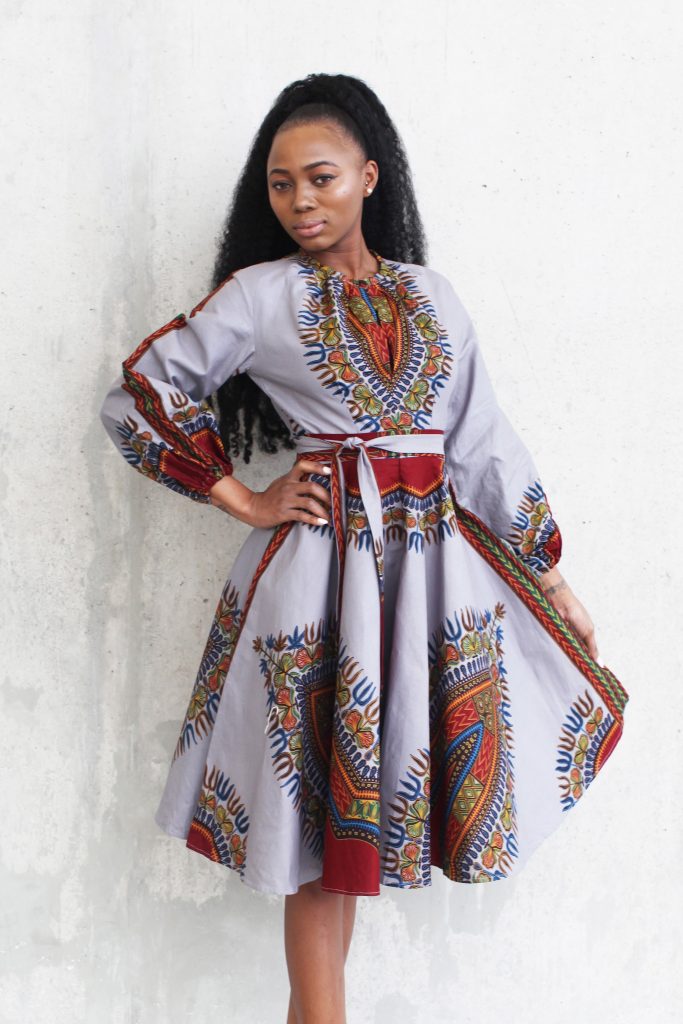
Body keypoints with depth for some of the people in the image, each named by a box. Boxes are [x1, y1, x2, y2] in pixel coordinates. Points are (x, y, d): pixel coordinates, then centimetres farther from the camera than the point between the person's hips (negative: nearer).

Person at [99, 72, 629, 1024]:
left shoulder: (431, 295, 10)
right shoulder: (259, 295, 0)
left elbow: (486, 443, 10)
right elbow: (136, 394, -1)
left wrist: (553, 578, 9)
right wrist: (245, 502, -3)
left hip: (440, 558, 4)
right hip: (322, 561, -3)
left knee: (368, 794, 8)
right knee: (326, 800, 3)